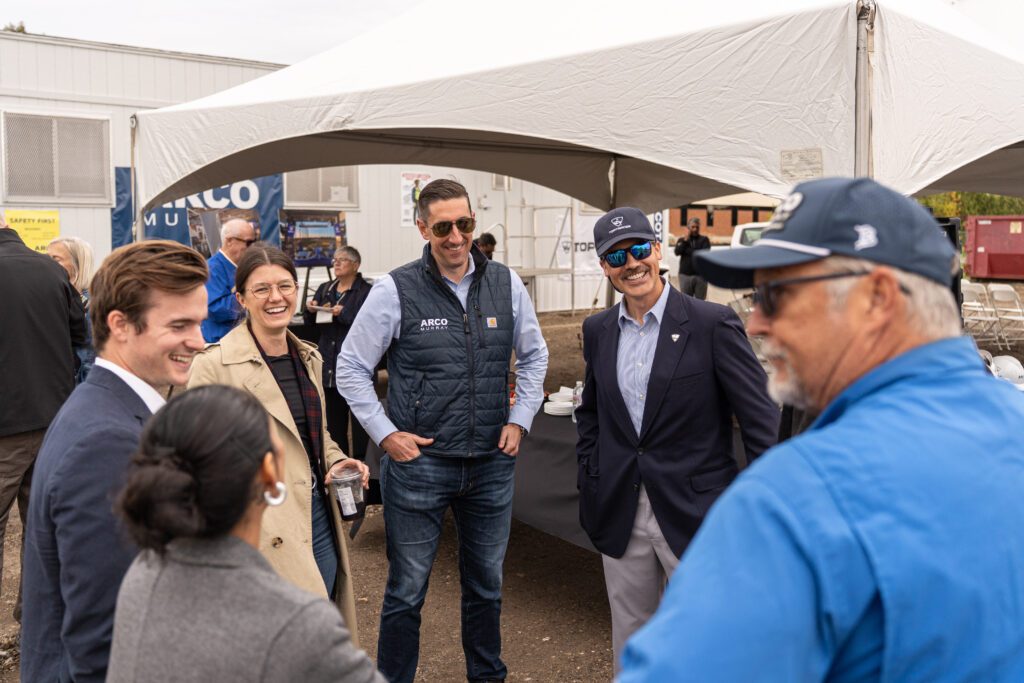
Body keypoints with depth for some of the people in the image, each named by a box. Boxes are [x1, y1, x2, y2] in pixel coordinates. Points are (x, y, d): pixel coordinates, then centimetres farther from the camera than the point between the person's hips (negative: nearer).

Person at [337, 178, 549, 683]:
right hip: (419, 464, -3)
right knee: (406, 593, 8)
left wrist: (520, 419, 4)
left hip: (492, 465, 4)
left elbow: (534, 356, 14)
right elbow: (351, 368, -2)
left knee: (486, 586, 20)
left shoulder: (506, 284, 1)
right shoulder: (395, 290, -9)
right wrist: (385, 434, -9)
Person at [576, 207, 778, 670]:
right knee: (629, 644, 18)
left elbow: (761, 420, -10)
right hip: (620, 515, 5)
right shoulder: (598, 330, 6)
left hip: (694, 512, -4)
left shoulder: (713, 323, -11)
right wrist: (591, 489, 9)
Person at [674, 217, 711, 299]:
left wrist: (688, 251, -6)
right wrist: (686, 240, -8)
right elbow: (677, 252, -7)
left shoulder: (704, 240, 6)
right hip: (685, 275, 1)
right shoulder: (682, 240, 11)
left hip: (701, 275, -1)